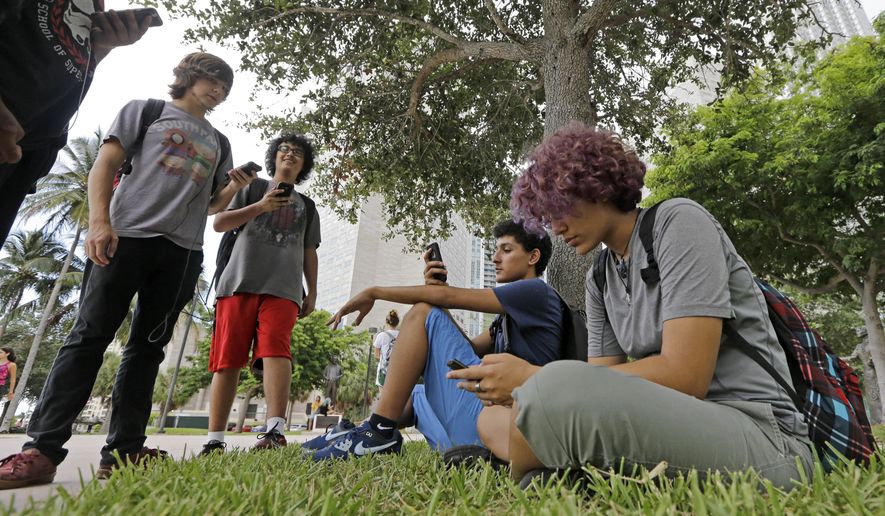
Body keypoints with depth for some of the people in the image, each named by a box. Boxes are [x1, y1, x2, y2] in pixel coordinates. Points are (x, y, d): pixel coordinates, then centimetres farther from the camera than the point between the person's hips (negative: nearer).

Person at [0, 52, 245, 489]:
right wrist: (99, 221, -13)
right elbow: (104, 165, 3)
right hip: (129, 236, -3)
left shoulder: (217, 142, 23)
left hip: (183, 252, 4)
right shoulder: (144, 110, 14)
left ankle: (122, 452, 5)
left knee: (146, 348, 2)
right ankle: (42, 449, -2)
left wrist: (233, 188, 1)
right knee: (89, 336, -7)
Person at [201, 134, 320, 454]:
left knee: (276, 348, -21)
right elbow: (219, 223, 11)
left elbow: (309, 253, 23)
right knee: (228, 359, -5)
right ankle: (214, 439, 0)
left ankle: (275, 431, -31)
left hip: (283, 288, 1)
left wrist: (312, 293, 12)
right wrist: (259, 207, -3)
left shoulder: (306, 205, 26)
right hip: (239, 282, 0)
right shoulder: (254, 187, 20)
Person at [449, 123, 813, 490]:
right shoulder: (599, 281, 10)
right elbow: (599, 387, 5)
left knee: (556, 390, -35)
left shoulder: (679, 222, -10)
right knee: (493, 420, 6)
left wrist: (534, 379, -21)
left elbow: (685, 377, -21)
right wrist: (519, 388, -12)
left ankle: (527, 481, -8)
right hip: (672, 424, 7)